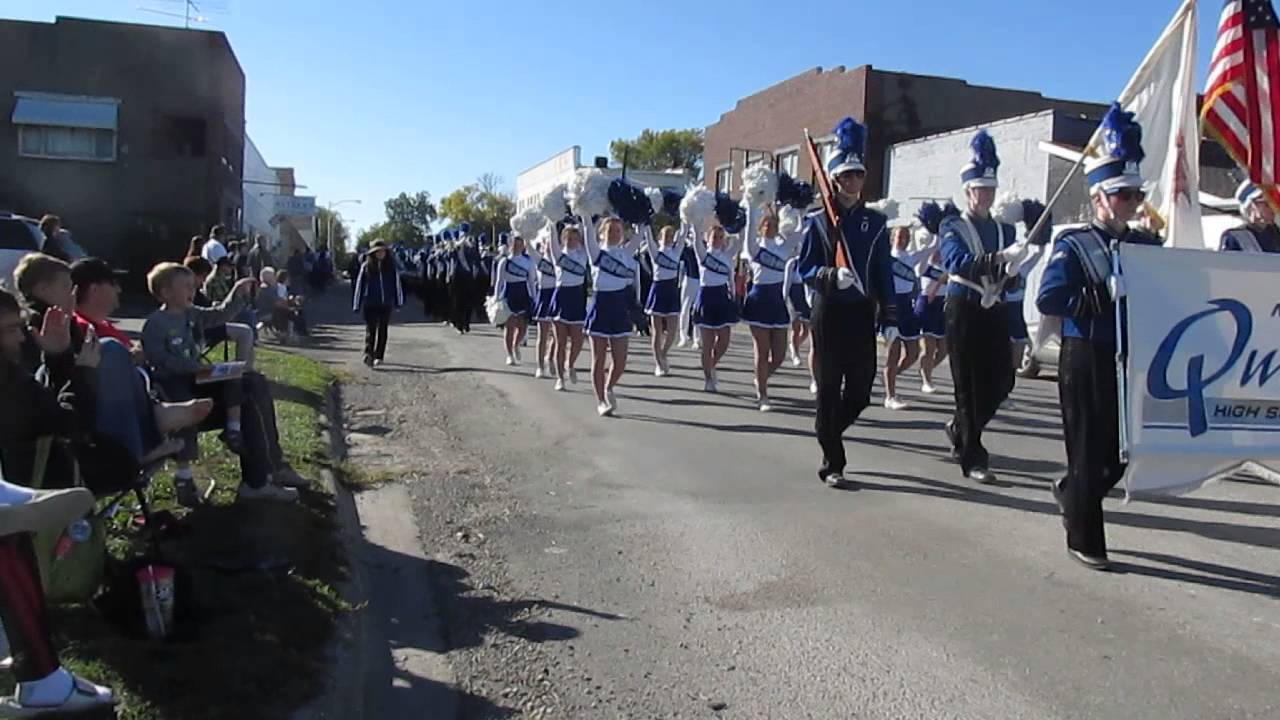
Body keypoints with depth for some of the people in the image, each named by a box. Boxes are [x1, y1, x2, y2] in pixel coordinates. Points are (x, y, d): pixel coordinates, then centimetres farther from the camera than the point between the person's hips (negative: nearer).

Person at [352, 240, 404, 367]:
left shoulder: (391, 266, 4)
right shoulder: (366, 266, 0)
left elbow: (397, 284, 9)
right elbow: (359, 285, 3)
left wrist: (398, 302, 7)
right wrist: (357, 305, 2)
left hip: (386, 303, 2)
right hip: (370, 304, -2)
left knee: (383, 330, 7)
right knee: (370, 329, -9)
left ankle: (378, 356, 16)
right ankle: (369, 353, -18)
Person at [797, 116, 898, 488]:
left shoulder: (875, 222, 7)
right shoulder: (818, 221, 1)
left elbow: (884, 273, 6)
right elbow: (805, 269, -3)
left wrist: (890, 319, 1)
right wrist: (832, 275, -23)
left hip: (863, 313, 3)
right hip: (830, 313, -3)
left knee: (861, 391, 3)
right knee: (829, 388, 1)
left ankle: (829, 431, 33)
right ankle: (832, 463, 10)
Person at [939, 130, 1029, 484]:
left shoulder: (1005, 229, 14)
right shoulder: (953, 227, -1)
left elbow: (1010, 273, 8)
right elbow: (956, 262, -20)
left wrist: (1012, 268, -15)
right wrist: (999, 258, -32)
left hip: (995, 311, 5)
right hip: (965, 310, -5)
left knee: (1002, 380, 4)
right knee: (969, 385, -2)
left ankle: (960, 428, 30)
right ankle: (972, 458, 7)